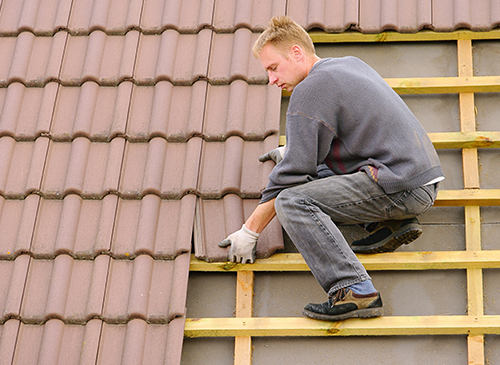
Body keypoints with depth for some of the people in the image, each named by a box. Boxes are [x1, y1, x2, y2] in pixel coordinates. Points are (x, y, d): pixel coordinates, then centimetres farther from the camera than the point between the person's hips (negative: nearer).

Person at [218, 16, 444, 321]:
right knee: (318, 175, 25)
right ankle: (393, 223, 10)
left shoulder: (310, 90, -9)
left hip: (401, 188, -10)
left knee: (292, 201, -19)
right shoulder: (350, 64, 18)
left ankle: (355, 292, -27)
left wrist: (249, 232, -3)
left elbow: (293, 174, -10)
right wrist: (291, 151, 45)